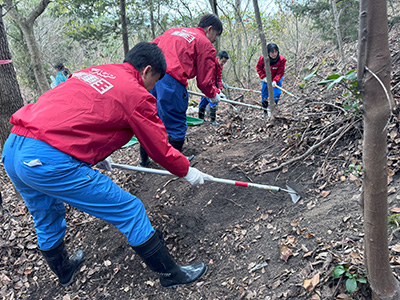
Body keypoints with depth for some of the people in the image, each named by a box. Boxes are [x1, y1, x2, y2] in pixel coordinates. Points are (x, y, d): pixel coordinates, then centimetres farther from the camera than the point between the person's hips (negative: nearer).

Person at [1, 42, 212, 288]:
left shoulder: (93, 72, 19)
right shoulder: (136, 94, -4)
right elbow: (160, 149, 3)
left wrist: (96, 156, 39)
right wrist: (188, 172, 20)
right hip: (49, 161, -9)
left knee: (47, 219, 31)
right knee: (130, 212, 3)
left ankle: (63, 271, 57)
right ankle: (172, 275, 19)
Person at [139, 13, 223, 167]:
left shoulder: (173, 31, 27)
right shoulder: (206, 45, 8)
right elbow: (204, 80, 6)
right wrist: (213, 95, 24)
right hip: (171, 80, -7)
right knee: (176, 125, 8)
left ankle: (144, 161, 37)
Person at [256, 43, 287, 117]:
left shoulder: (282, 60, -26)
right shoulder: (263, 58, -25)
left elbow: (280, 72, -21)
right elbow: (259, 68, -8)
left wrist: (275, 81, -34)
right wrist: (263, 77, -18)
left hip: (277, 78, -1)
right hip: (266, 78, 2)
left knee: (276, 94, -13)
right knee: (264, 94, 6)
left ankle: (272, 110, -2)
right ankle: (265, 110, 23)